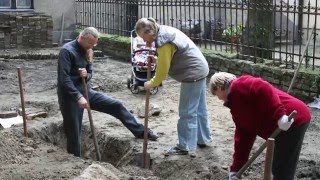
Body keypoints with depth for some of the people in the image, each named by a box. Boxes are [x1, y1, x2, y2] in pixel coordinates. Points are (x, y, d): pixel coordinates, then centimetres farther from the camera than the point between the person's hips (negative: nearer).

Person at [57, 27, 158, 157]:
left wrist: (86, 75, -12)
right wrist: (78, 97, -31)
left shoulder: (87, 52, 7)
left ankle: (141, 131, 13)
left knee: (116, 105, 3)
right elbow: (64, 78, -24)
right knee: (74, 133, -1)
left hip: (86, 91, 7)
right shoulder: (67, 51, -17)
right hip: (70, 95, -7)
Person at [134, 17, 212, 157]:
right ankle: (203, 139, 31)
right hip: (200, 70, 10)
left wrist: (151, 84, -3)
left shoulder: (164, 43, -23)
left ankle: (185, 147, 4)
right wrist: (156, 59, 1)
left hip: (193, 74, -10)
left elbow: (162, 71, -19)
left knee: (187, 112, -3)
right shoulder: (166, 32, 7)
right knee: (199, 109, 19)